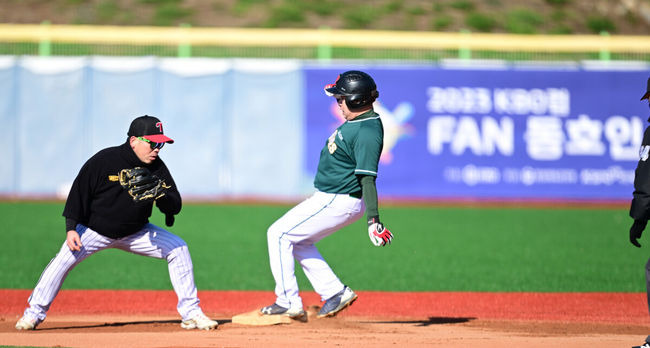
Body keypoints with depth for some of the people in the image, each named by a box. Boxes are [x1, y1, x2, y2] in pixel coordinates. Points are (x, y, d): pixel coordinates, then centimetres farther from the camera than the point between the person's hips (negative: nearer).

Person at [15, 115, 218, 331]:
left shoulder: (157, 168, -8)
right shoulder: (103, 161, -20)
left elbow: (175, 207, -7)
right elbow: (79, 192, -13)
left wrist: (161, 194, -30)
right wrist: (71, 229, -18)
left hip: (136, 233, 4)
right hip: (95, 230, -4)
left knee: (178, 248, -9)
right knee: (65, 258, -24)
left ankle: (190, 313, 0)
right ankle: (34, 313, -9)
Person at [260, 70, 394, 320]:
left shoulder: (367, 133, -24)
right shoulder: (356, 122, 7)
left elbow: (367, 178, -30)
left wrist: (373, 220, -33)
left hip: (339, 201, -11)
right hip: (329, 197, 11)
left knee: (279, 234, -7)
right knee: (297, 241, 19)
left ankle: (288, 303, -5)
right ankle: (335, 292, 16)